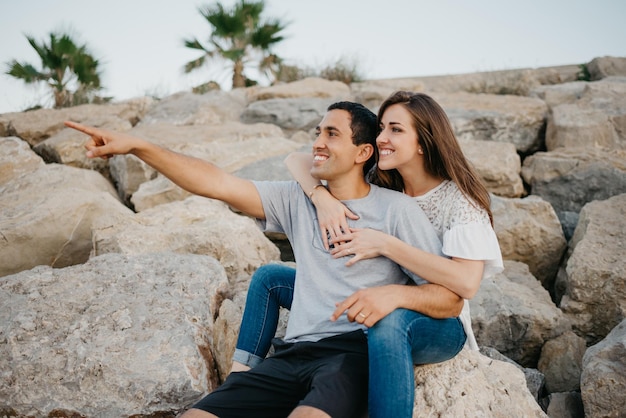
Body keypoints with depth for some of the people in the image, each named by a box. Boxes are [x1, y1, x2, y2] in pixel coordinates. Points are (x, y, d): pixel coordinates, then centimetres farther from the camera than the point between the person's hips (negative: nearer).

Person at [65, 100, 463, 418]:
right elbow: (218, 183, 6)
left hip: (356, 351, -4)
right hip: (295, 352, 5)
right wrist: (137, 146, -2)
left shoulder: (396, 209, 2)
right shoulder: (297, 200, 15)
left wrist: (391, 293, -19)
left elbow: (451, 300, 0)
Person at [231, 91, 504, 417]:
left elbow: (467, 283, -29)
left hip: (435, 326, -6)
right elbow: (296, 160, -1)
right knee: (268, 277, 2)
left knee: (388, 320, -43)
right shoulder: (375, 182, 0)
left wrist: (384, 244, -30)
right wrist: (321, 196, -23)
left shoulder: (459, 199, -15)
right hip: (369, 304, 6)